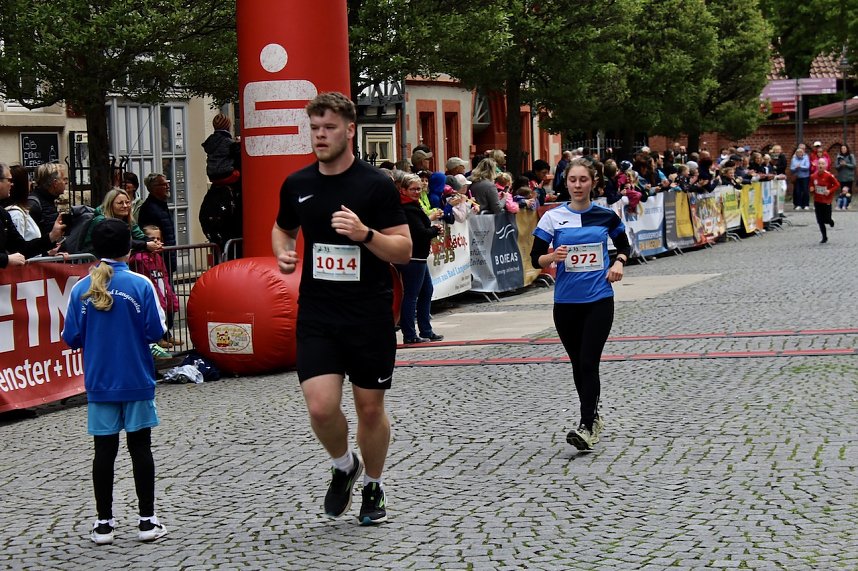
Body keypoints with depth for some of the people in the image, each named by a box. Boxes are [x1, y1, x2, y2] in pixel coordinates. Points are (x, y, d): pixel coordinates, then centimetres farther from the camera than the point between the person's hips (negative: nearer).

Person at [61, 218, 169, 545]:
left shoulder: (80, 289, -4)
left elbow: (72, 338, -2)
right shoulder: (141, 285, -10)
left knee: (104, 450, 7)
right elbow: (156, 332, -10)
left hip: (99, 383, 2)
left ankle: (104, 524, 13)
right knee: (141, 447, 7)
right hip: (137, 382, -2)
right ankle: (147, 521, 11)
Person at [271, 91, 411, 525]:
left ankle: (372, 486, 32)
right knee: (321, 407, -11)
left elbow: (404, 251, -7)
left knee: (370, 408, 8)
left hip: (370, 315, -2)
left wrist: (364, 233, -24)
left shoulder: (376, 185, -7)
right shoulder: (297, 185, 5)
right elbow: (282, 229, 24)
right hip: (316, 315, 2)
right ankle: (343, 466, 20)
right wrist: (283, 254, 2)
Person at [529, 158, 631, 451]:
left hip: (599, 299, -2)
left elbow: (624, 245, 19)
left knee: (588, 363, -12)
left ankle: (586, 427, -15)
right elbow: (535, 258, 0)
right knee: (578, 364, 11)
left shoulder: (606, 216, 3)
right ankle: (594, 416, 31)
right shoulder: (553, 217, 0)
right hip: (566, 302, 2)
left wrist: (619, 262, -1)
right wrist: (552, 257, -21)